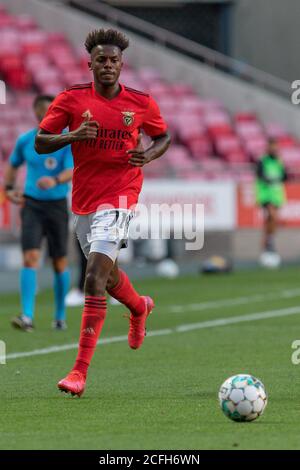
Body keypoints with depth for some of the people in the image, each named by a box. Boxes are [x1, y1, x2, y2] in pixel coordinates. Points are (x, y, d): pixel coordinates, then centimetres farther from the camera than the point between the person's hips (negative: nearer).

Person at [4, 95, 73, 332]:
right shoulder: (25, 141, 2)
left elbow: (71, 171, -21)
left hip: (57, 205, -1)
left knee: (60, 263, 9)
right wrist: (9, 188, 5)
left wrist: (55, 180, -40)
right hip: (32, 205, 1)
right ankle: (27, 317, -23)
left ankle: (60, 316, 28)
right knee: (30, 257, -16)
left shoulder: (68, 141, -7)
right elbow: (13, 165, 20)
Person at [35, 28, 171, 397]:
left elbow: (163, 136, 15)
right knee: (107, 275, 22)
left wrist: (148, 155, -7)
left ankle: (80, 371, -18)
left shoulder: (141, 103, -1)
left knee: (94, 280, -18)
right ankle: (140, 308, 59)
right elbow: (40, 143, -1)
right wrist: (74, 136, -19)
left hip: (118, 199, -4)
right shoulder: (71, 99, -1)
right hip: (82, 201, 4)